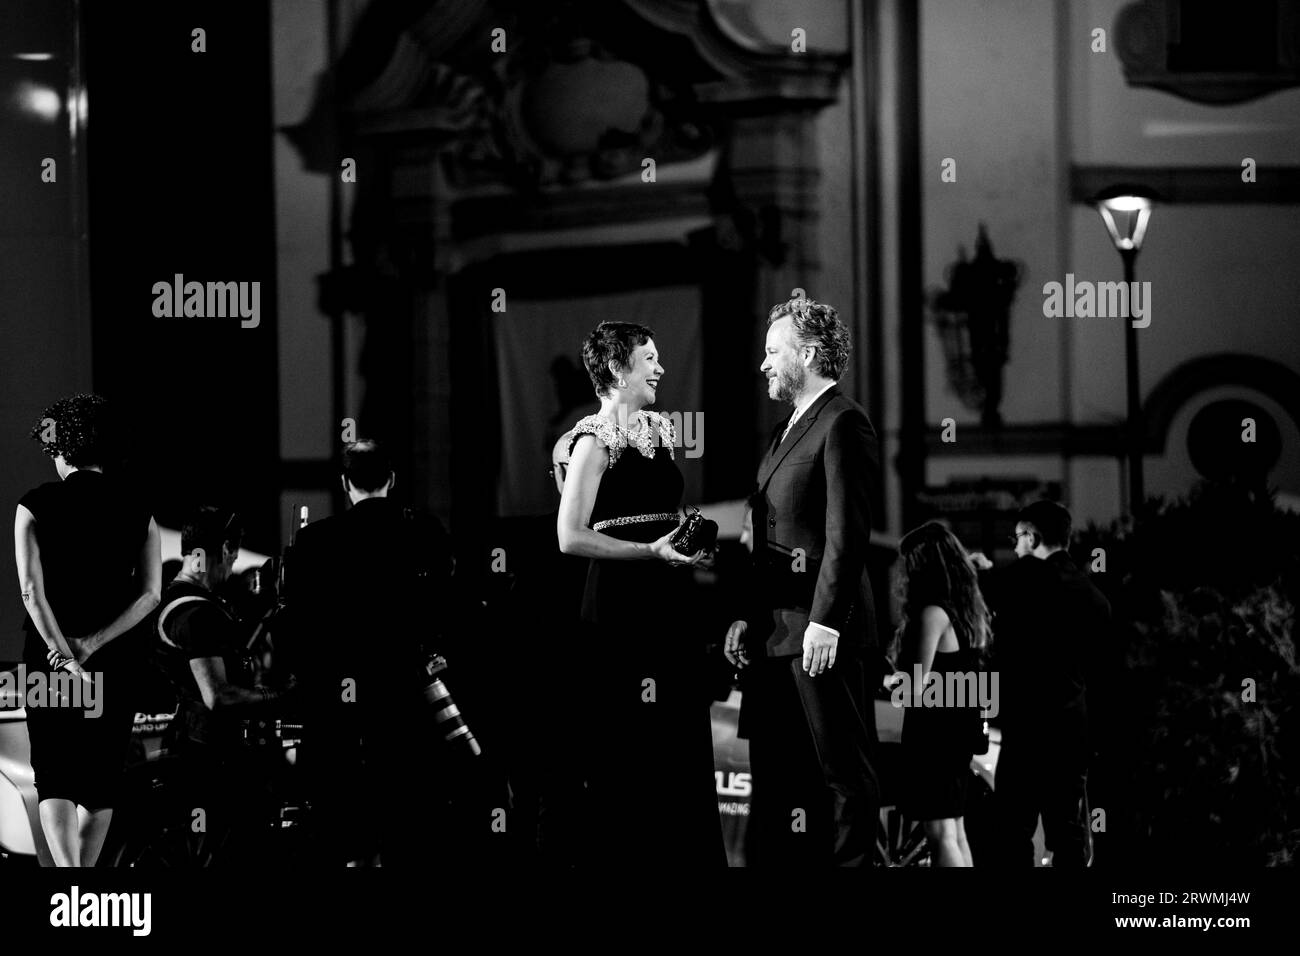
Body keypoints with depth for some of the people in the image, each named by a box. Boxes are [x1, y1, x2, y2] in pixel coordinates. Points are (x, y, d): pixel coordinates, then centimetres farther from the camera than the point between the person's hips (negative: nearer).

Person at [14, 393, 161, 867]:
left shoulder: (34, 506, -4)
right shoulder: (138, 509, 4)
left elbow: (32, 591, -12)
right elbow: (149, 593, -5)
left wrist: (65, 655, -14)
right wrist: (91, 645, -10)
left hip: (48, 656, -2)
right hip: (116, 662, 2)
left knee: (54, 779, -1)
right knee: (101, 780, 13)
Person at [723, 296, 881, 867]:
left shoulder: (843, 424, -10)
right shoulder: (790, 429, 20)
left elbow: (847, 535, -18)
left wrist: (825, 622, -23)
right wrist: (747, 616, 13)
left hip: (823, 633, -10)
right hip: (775, 628, 10)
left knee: (844, 774, -3)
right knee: (774, 772, 11)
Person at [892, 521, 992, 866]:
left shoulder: (933, 613, -16)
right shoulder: (969, 610, 10)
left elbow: (915, 691, -18)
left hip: (933, 731, -9)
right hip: (960, 730, 9)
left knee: (941, 835, -9)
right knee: (956, 831, 14)